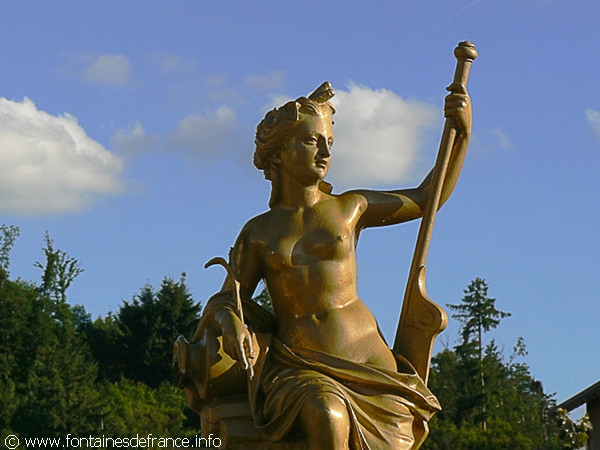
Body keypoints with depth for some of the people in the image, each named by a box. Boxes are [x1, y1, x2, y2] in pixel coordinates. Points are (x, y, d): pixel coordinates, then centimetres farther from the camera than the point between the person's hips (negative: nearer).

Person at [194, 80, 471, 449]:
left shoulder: (349, 208, 12)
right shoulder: (258, 233, 12)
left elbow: (429, 198, 21)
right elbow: (223, 301, 12)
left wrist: (463, 131, 11)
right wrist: (230, 321, -13)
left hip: (367, 362, 2)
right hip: (298, 370, -1)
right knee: (327, 417, -36)